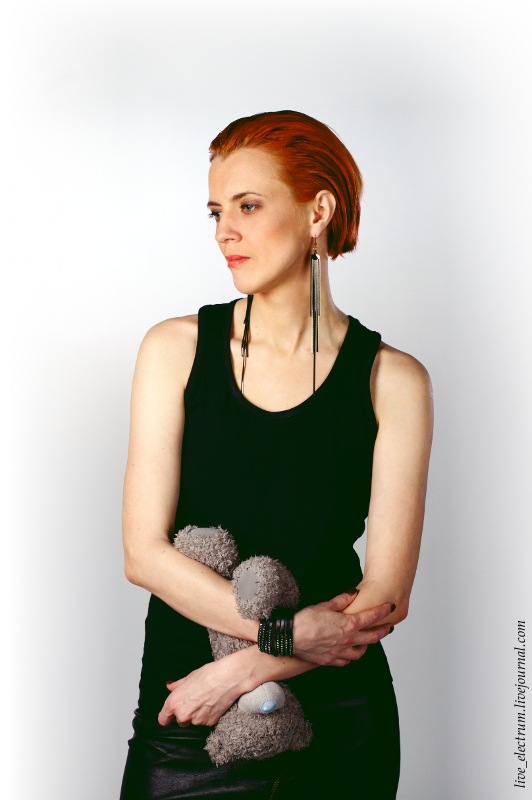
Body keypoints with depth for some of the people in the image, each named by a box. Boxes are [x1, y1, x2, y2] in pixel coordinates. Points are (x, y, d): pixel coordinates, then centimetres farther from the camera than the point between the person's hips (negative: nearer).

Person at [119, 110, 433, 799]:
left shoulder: (392, 380, -6)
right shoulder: (176, 349, -3)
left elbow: (385, 596, -8)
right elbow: (143, 553, -9)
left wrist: (245, 669, -15)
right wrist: (288, 630, -17)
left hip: (337, 722, 0)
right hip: (183, 719, 1)